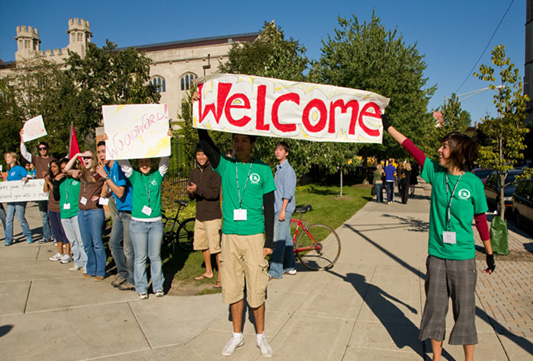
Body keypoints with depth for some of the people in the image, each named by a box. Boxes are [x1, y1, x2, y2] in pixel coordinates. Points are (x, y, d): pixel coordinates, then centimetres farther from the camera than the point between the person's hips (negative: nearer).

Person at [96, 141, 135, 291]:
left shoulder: (119, 167, -19)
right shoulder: (107, 168, 9)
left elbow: (120, 192, -24)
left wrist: (105, 176, -22)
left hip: (129, 211, -10)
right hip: (120, 211, 10)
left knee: (128, 248, -3)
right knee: (114, 243, 15)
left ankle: (133, 281, 11)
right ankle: (123, 274, 29)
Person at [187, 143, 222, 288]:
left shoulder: (214, 171, -9)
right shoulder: (194, 173, 12)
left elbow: (214, 193, -17)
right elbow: (191, 196, 13)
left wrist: (198, 189, -23)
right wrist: (191, 192, -10)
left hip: (212, 216, -7)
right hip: (200, 215, 7)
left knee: (216, 247, -7)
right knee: (203, 245, 16)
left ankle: (221, 275, 2)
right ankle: (208, 271, 32)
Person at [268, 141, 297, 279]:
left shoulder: (287, 169, -12)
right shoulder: (279, 168, 18)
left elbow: (288, 193, -18)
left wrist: (282, 210, -21)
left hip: (284, 209, -10)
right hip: (278, 208, 10)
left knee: (278, 240, -9)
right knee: (286, 238, 13)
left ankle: (275, 271, -5)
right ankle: (289, 267, 21)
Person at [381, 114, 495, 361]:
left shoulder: (473, 183, -6)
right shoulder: (435, 173, 0)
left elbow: (481, 220, 1)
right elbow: (411, 148, 5)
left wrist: (490, 254, 8)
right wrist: (388, 126, 10)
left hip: (463, 258, -3)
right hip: (436, 255, 3)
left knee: (465, 311, 8)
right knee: (435, 308, 12)